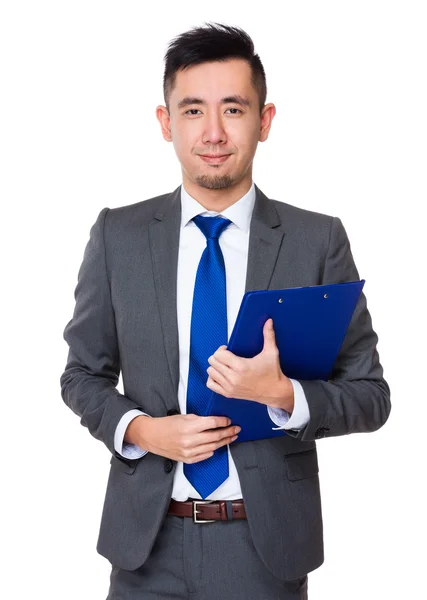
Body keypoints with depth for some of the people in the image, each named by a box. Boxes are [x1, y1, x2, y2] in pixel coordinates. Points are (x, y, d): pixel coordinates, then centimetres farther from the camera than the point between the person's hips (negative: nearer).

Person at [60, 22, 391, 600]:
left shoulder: (319, 240, -6)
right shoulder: (117, 234, -2)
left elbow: (370, 396, -3)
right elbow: (83, 374, 6)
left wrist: (282, 395, -21)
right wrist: (141, 430, -13)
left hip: (267, 546, -1)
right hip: (148, 537, 1)